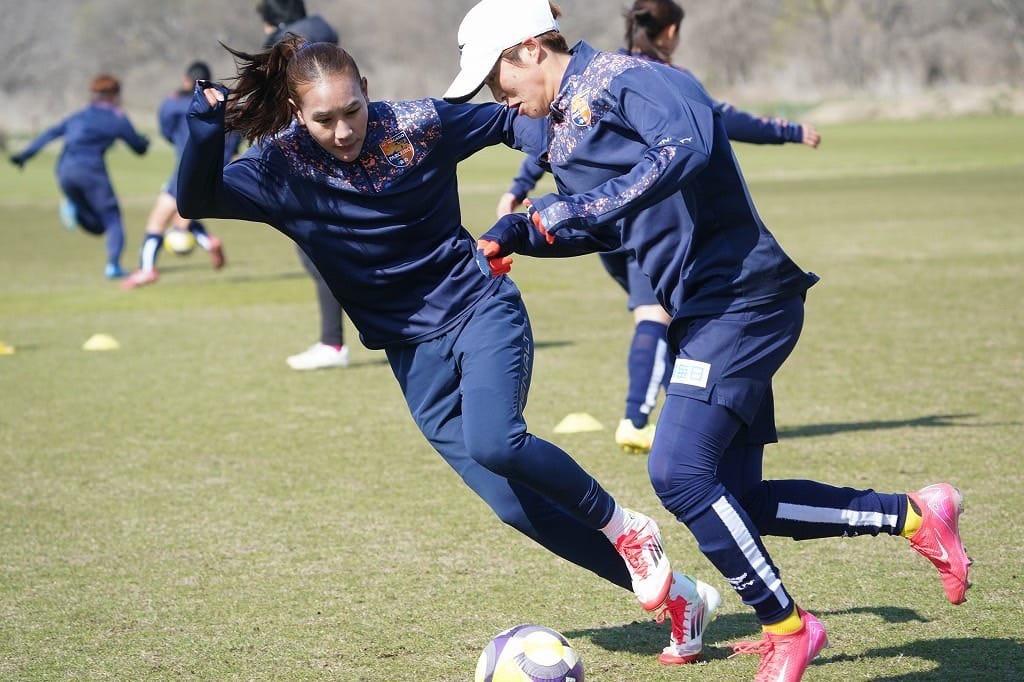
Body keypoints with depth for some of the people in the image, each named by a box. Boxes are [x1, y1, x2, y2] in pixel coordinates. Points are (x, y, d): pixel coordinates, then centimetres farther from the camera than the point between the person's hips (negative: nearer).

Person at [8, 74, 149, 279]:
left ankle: (73, 209, -13)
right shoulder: (117, 118, 10)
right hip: (90, 169, -5)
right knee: (112, 220, 4)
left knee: (96, 226, 15)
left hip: (64, 172, 5)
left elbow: (50, 134, 15)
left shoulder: (79, 116, 25)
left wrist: (25, 154, 11)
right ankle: (113, 265, -14)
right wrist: (143, 141, 38)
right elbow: (140, 147, 15)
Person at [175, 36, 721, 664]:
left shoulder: (418, 125, -10)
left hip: (481, 310, -2)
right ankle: (675, 592, 7)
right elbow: (196, 201, -17)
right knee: (516, 506, -6)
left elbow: (508, 120, 6)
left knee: (493, 442, -32)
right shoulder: (282, 168, -8)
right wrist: (207, 124, -33)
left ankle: (620, 523, -5)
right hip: (415, 352, 3)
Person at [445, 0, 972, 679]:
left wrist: (586, 206, -34)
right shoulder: (554, 128, 16)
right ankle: (914, 514, 20)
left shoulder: (623, 81, -13)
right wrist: (518, 231, 11)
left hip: (743, 294, -10)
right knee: (734, 500, 8)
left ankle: (787, 627, -4)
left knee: (680, 472, -18)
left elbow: (686, 145, -33)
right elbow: (599, 224, 28)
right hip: (706, 314, 10)